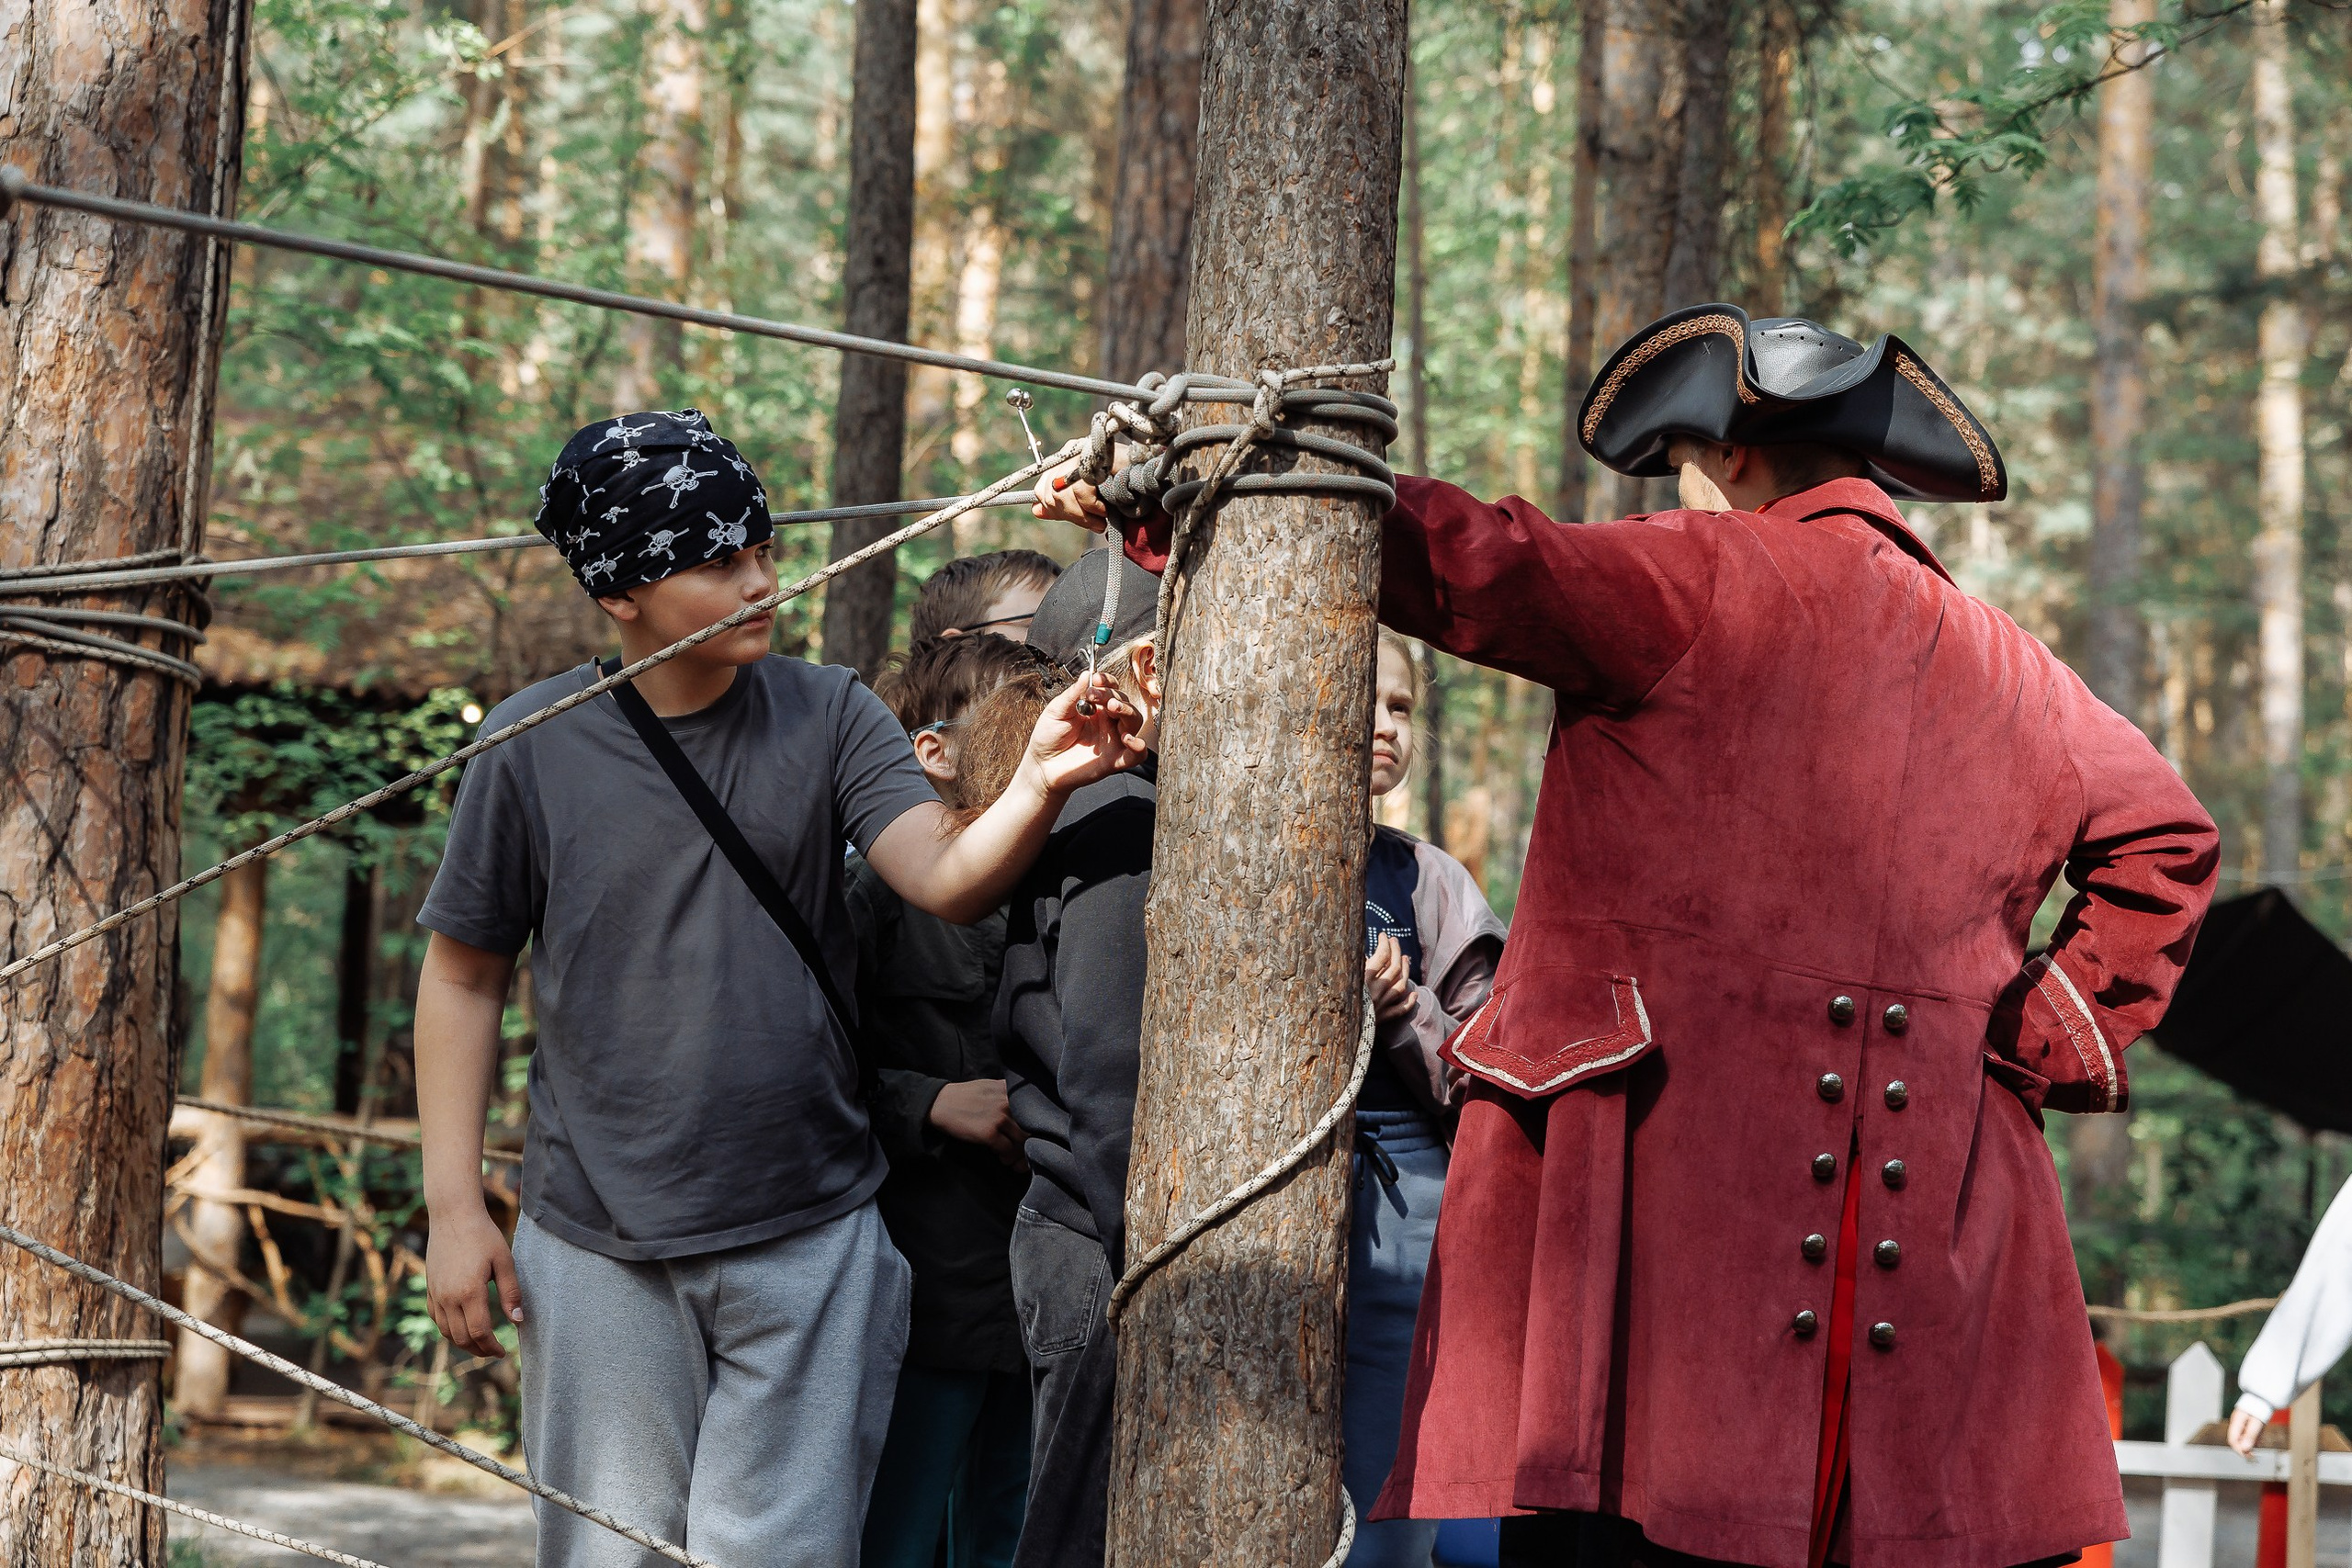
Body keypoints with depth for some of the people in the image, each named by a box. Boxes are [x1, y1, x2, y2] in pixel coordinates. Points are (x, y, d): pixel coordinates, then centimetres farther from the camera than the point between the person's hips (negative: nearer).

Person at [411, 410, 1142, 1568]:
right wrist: (453, 1206, 1)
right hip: (599, 1247, 0)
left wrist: (1036, 787, -34)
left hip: (807, 1244, 0)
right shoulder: (534, 746, -3)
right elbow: (463, 975, 4)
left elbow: (949, 880, -13)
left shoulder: (825, 719, 0)